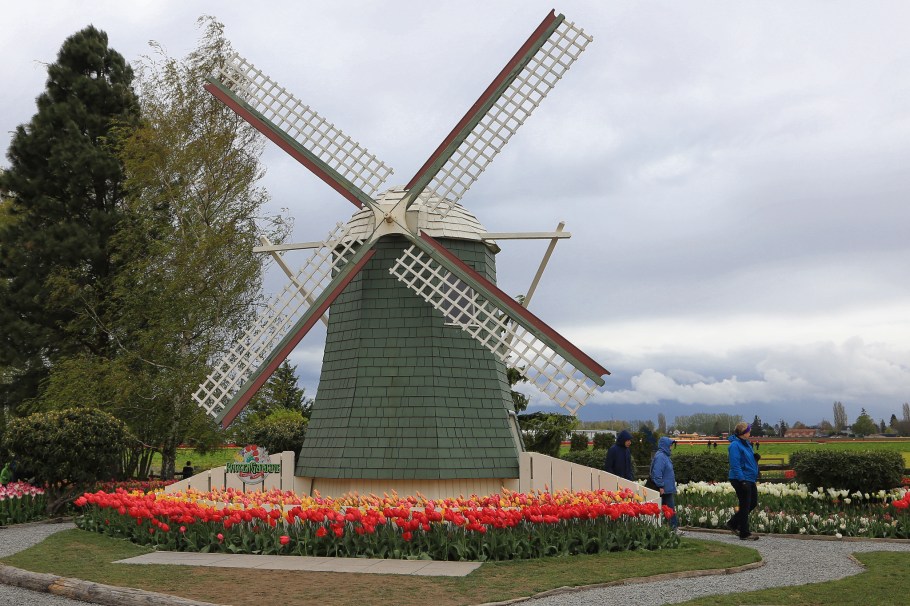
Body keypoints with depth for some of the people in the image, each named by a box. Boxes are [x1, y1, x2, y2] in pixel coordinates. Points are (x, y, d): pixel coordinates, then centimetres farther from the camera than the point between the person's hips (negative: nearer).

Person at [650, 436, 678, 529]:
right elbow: (657, 473, -23)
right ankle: (673, 525, -1)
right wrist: (661, 486, -23)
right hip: (665, 489, -10)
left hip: (668, 488, 10)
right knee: (670, 507, -6)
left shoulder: (664, 455, 15)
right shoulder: (660, 456, -18)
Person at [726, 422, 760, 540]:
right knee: (745, 505, -1)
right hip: (741, 480, -10)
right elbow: (735, 465, -22)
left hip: (749, 479, 10)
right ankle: (744, 534, 10)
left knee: (753, 502, 15)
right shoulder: (735, 445, -18)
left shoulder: (746, 443, 12)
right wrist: (742, 480, -25)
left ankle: (733, 523, 26)